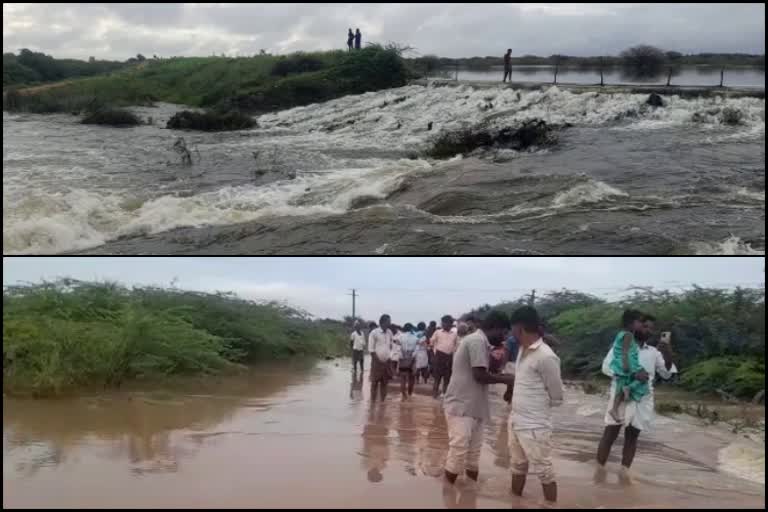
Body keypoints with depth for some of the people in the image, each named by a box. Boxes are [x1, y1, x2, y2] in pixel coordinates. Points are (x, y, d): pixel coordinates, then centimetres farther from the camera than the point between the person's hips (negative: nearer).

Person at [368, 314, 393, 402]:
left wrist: (389, 358, 8)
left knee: (384, 382, 9)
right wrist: (377, 360, -11)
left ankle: (383, 400, 15)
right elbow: (371, 349, -10)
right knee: (375, 382, -2)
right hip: (377, 361, -5)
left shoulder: (389, 333, 7)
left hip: (386, 361, 5)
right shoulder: (374, 333, -10)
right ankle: (373, 401, 2)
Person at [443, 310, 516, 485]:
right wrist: (505, 379, -6)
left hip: (473, 407, 10)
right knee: (458, 451, -7)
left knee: (473, 451, 13)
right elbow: (480, 375, -19)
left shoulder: (479, 341, 17)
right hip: (461, 407, -10)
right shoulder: (477, 341, -15)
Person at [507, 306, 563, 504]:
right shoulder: (523, 350, 6)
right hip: (516, 421, 9)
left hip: (534, 426, -9)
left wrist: (538, 407, 1)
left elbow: (557, 397, -12)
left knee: (544, 471, 2)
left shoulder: (545, 356, -21)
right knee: (517, 466, 21)